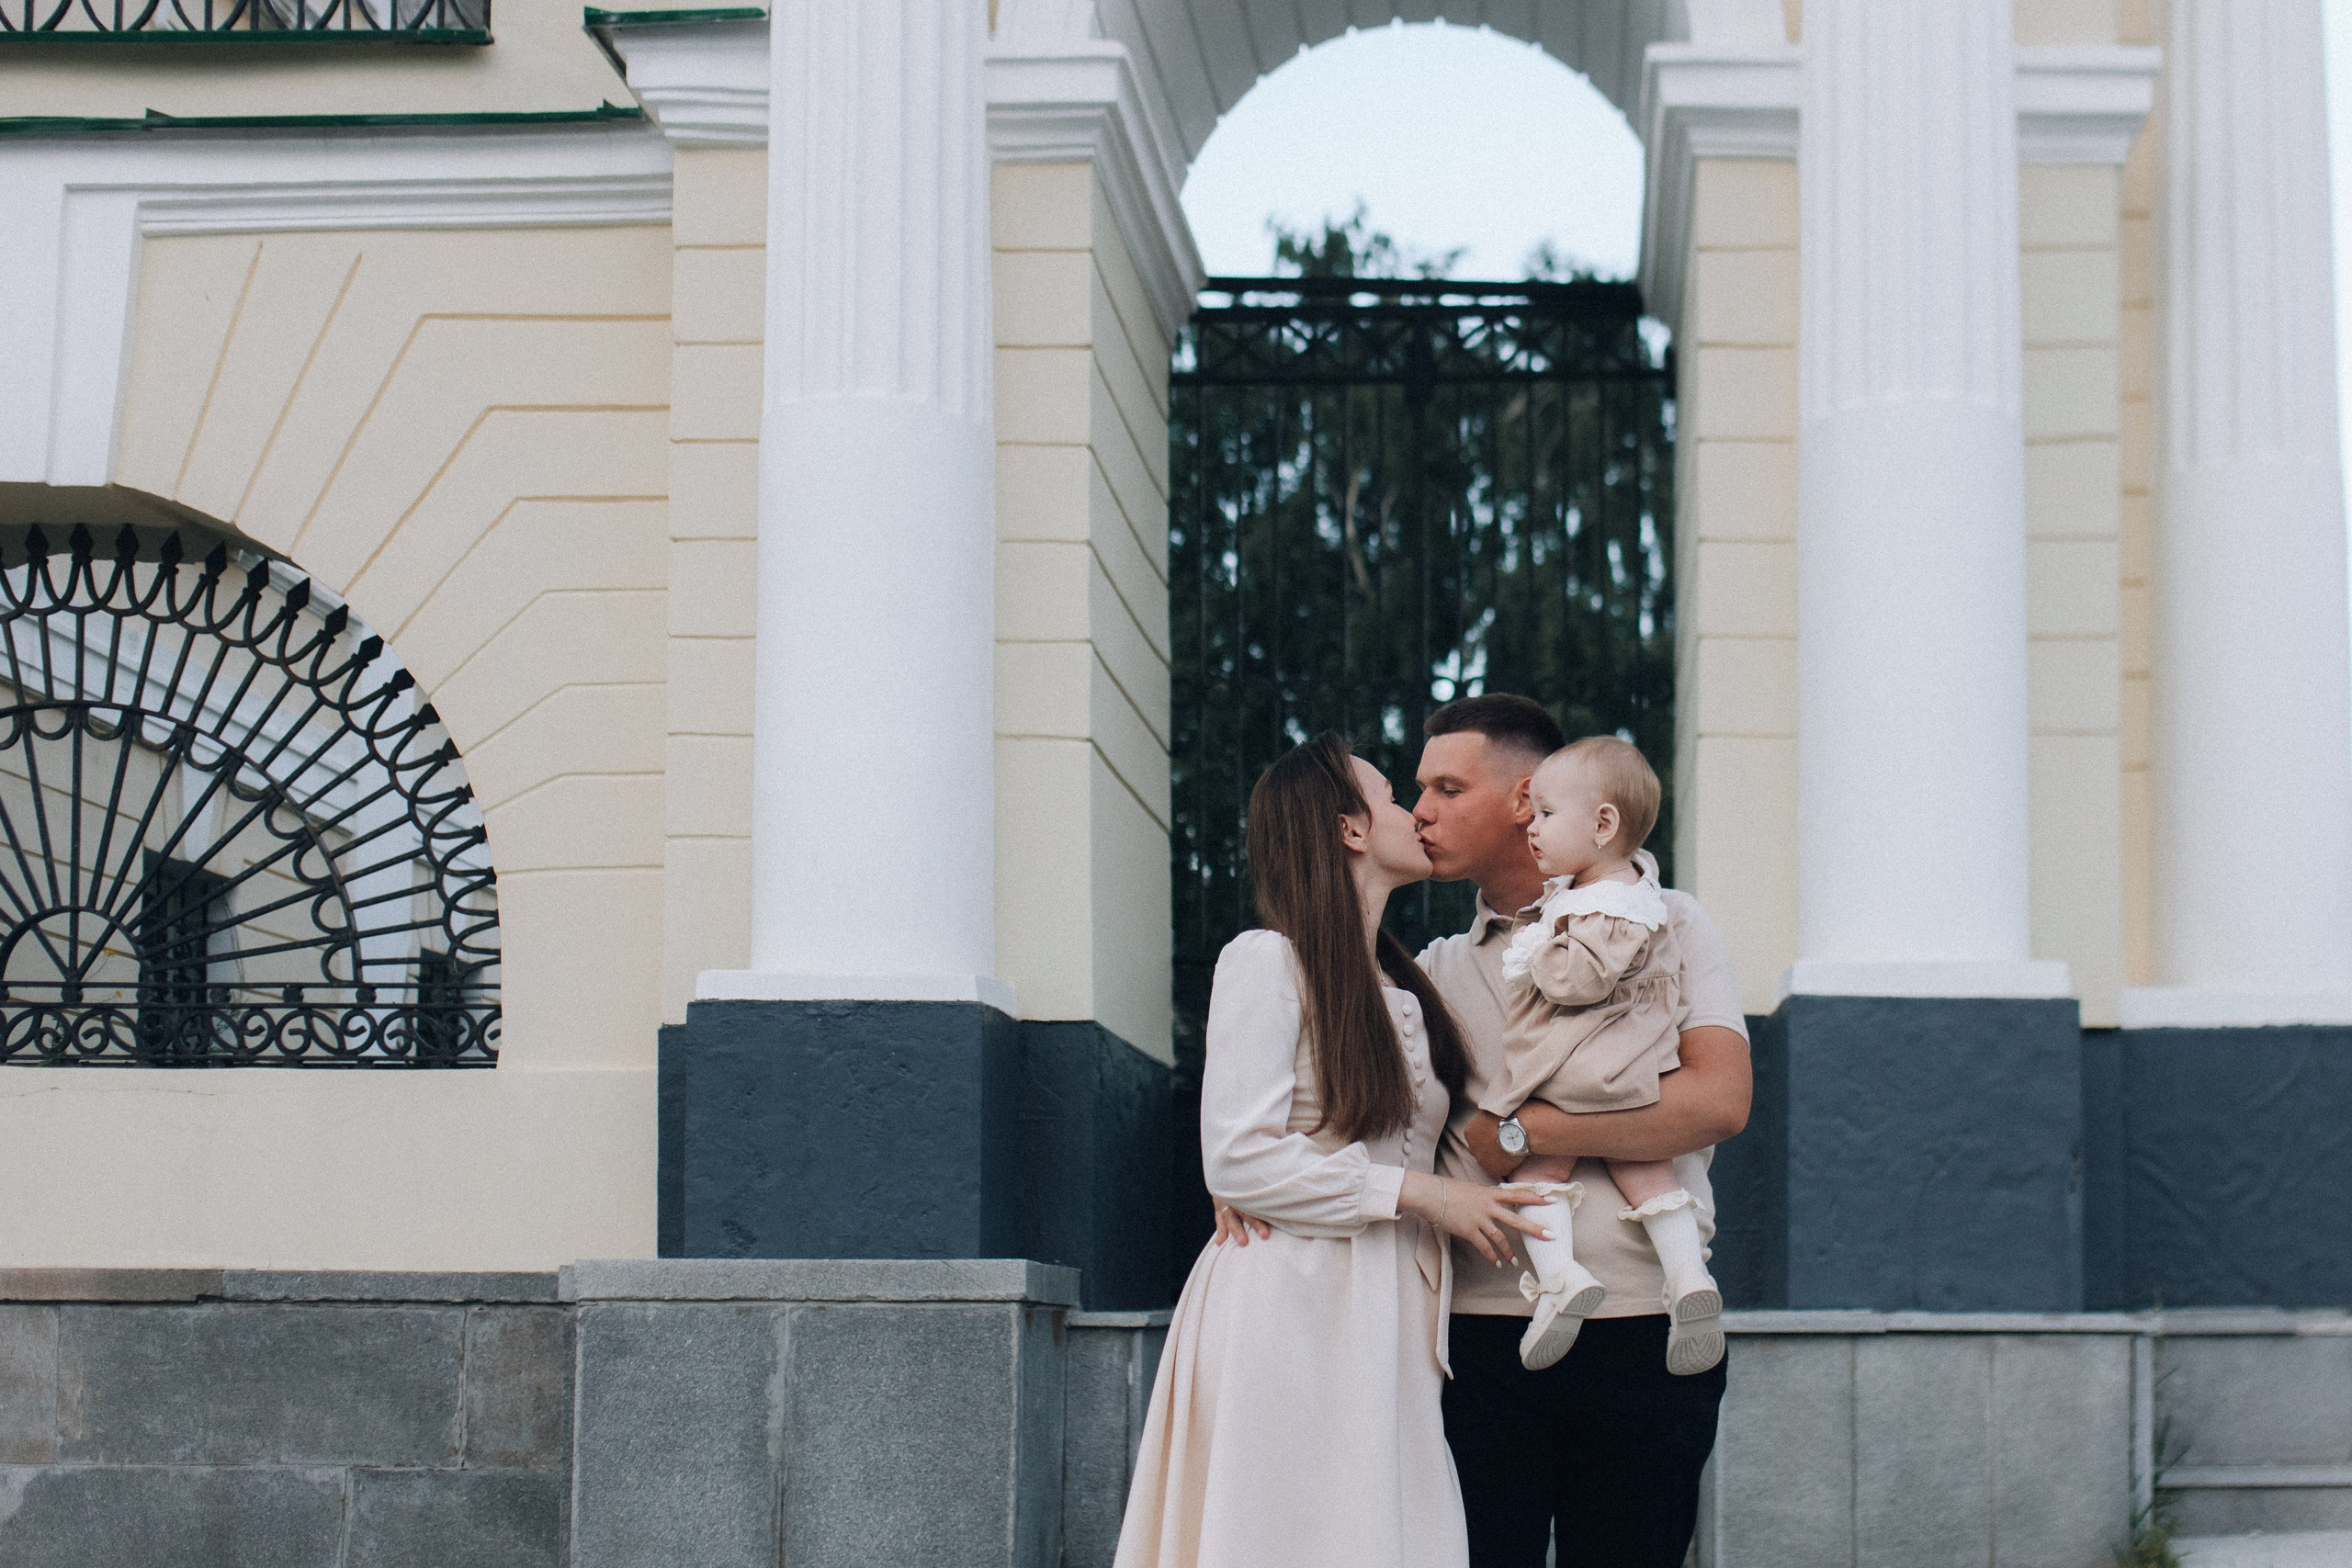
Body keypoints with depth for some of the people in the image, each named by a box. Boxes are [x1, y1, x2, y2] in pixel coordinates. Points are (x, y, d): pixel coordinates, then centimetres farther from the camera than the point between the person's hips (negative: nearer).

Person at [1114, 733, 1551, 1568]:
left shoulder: (1405, 986, 20)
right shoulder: (1267, 960, -4)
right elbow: (1236, 1158, -12)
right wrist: (1418, 1193, -10)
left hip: (1391, 1320, 7)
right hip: (1289, 1310, -7)